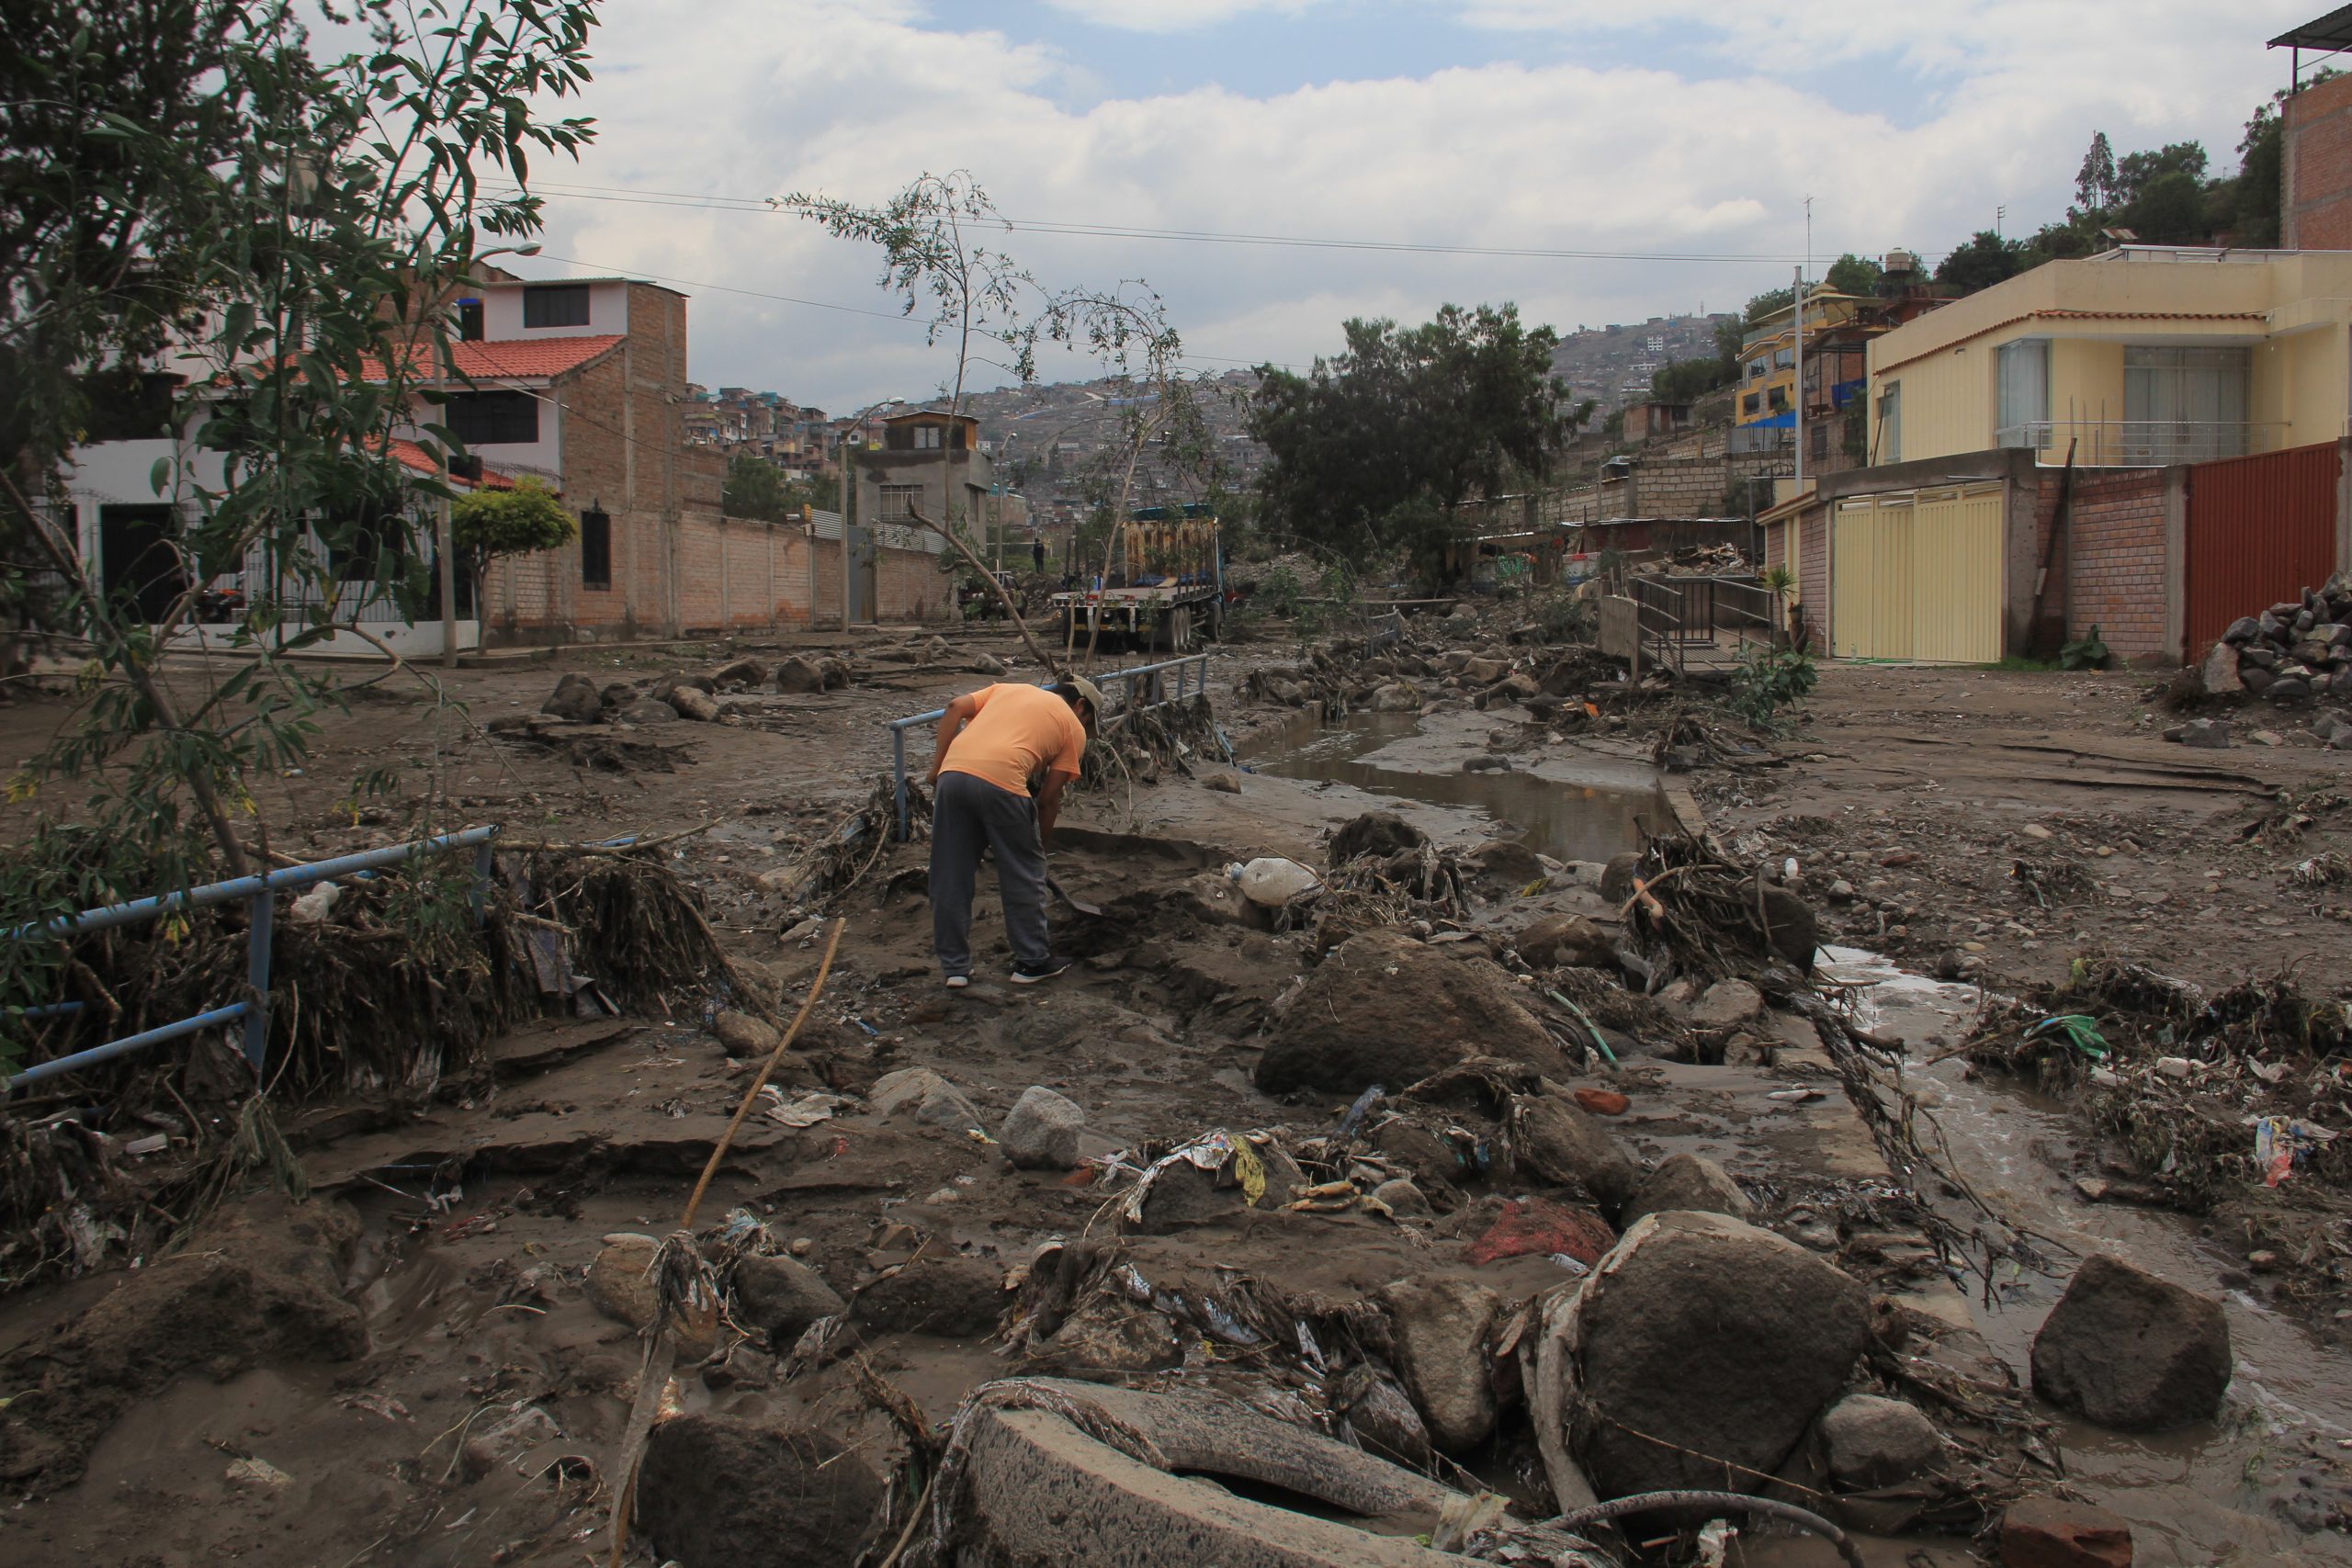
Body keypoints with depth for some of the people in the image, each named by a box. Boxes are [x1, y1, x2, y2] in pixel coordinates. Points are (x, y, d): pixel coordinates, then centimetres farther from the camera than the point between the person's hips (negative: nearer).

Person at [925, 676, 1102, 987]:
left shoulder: (1009, 688, 31)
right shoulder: (1074, 728, 19)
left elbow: (955, 708, 15)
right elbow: (1048, 797, 13)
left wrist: (937, 766, 17)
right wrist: (1042, 844, 25)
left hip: (953, 773, 5)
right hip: (1000, 781, -4)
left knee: (950, 878, 14)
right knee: (1024, 876, 14)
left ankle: (955, 967, 21)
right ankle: (1033, 961, 23)